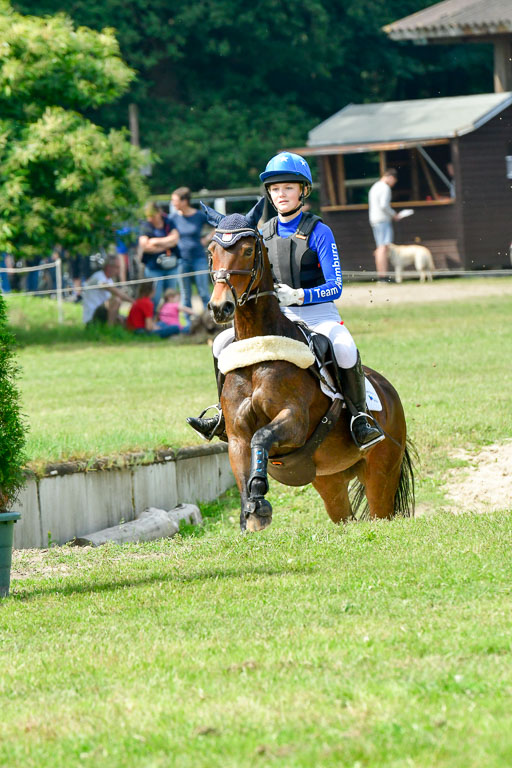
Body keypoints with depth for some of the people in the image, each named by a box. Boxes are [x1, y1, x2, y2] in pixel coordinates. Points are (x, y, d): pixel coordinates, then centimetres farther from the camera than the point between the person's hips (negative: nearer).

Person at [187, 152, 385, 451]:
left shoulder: (318, 232, -8)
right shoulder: (265, 233, 8)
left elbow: (335, 287, -13)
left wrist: (298, 296, -28)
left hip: (318, 314, -6)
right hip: (277, 317, 6)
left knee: (344, 348, -37)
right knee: (224, 342, -7)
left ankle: (360, 417, -20)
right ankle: (225, 414, 7)